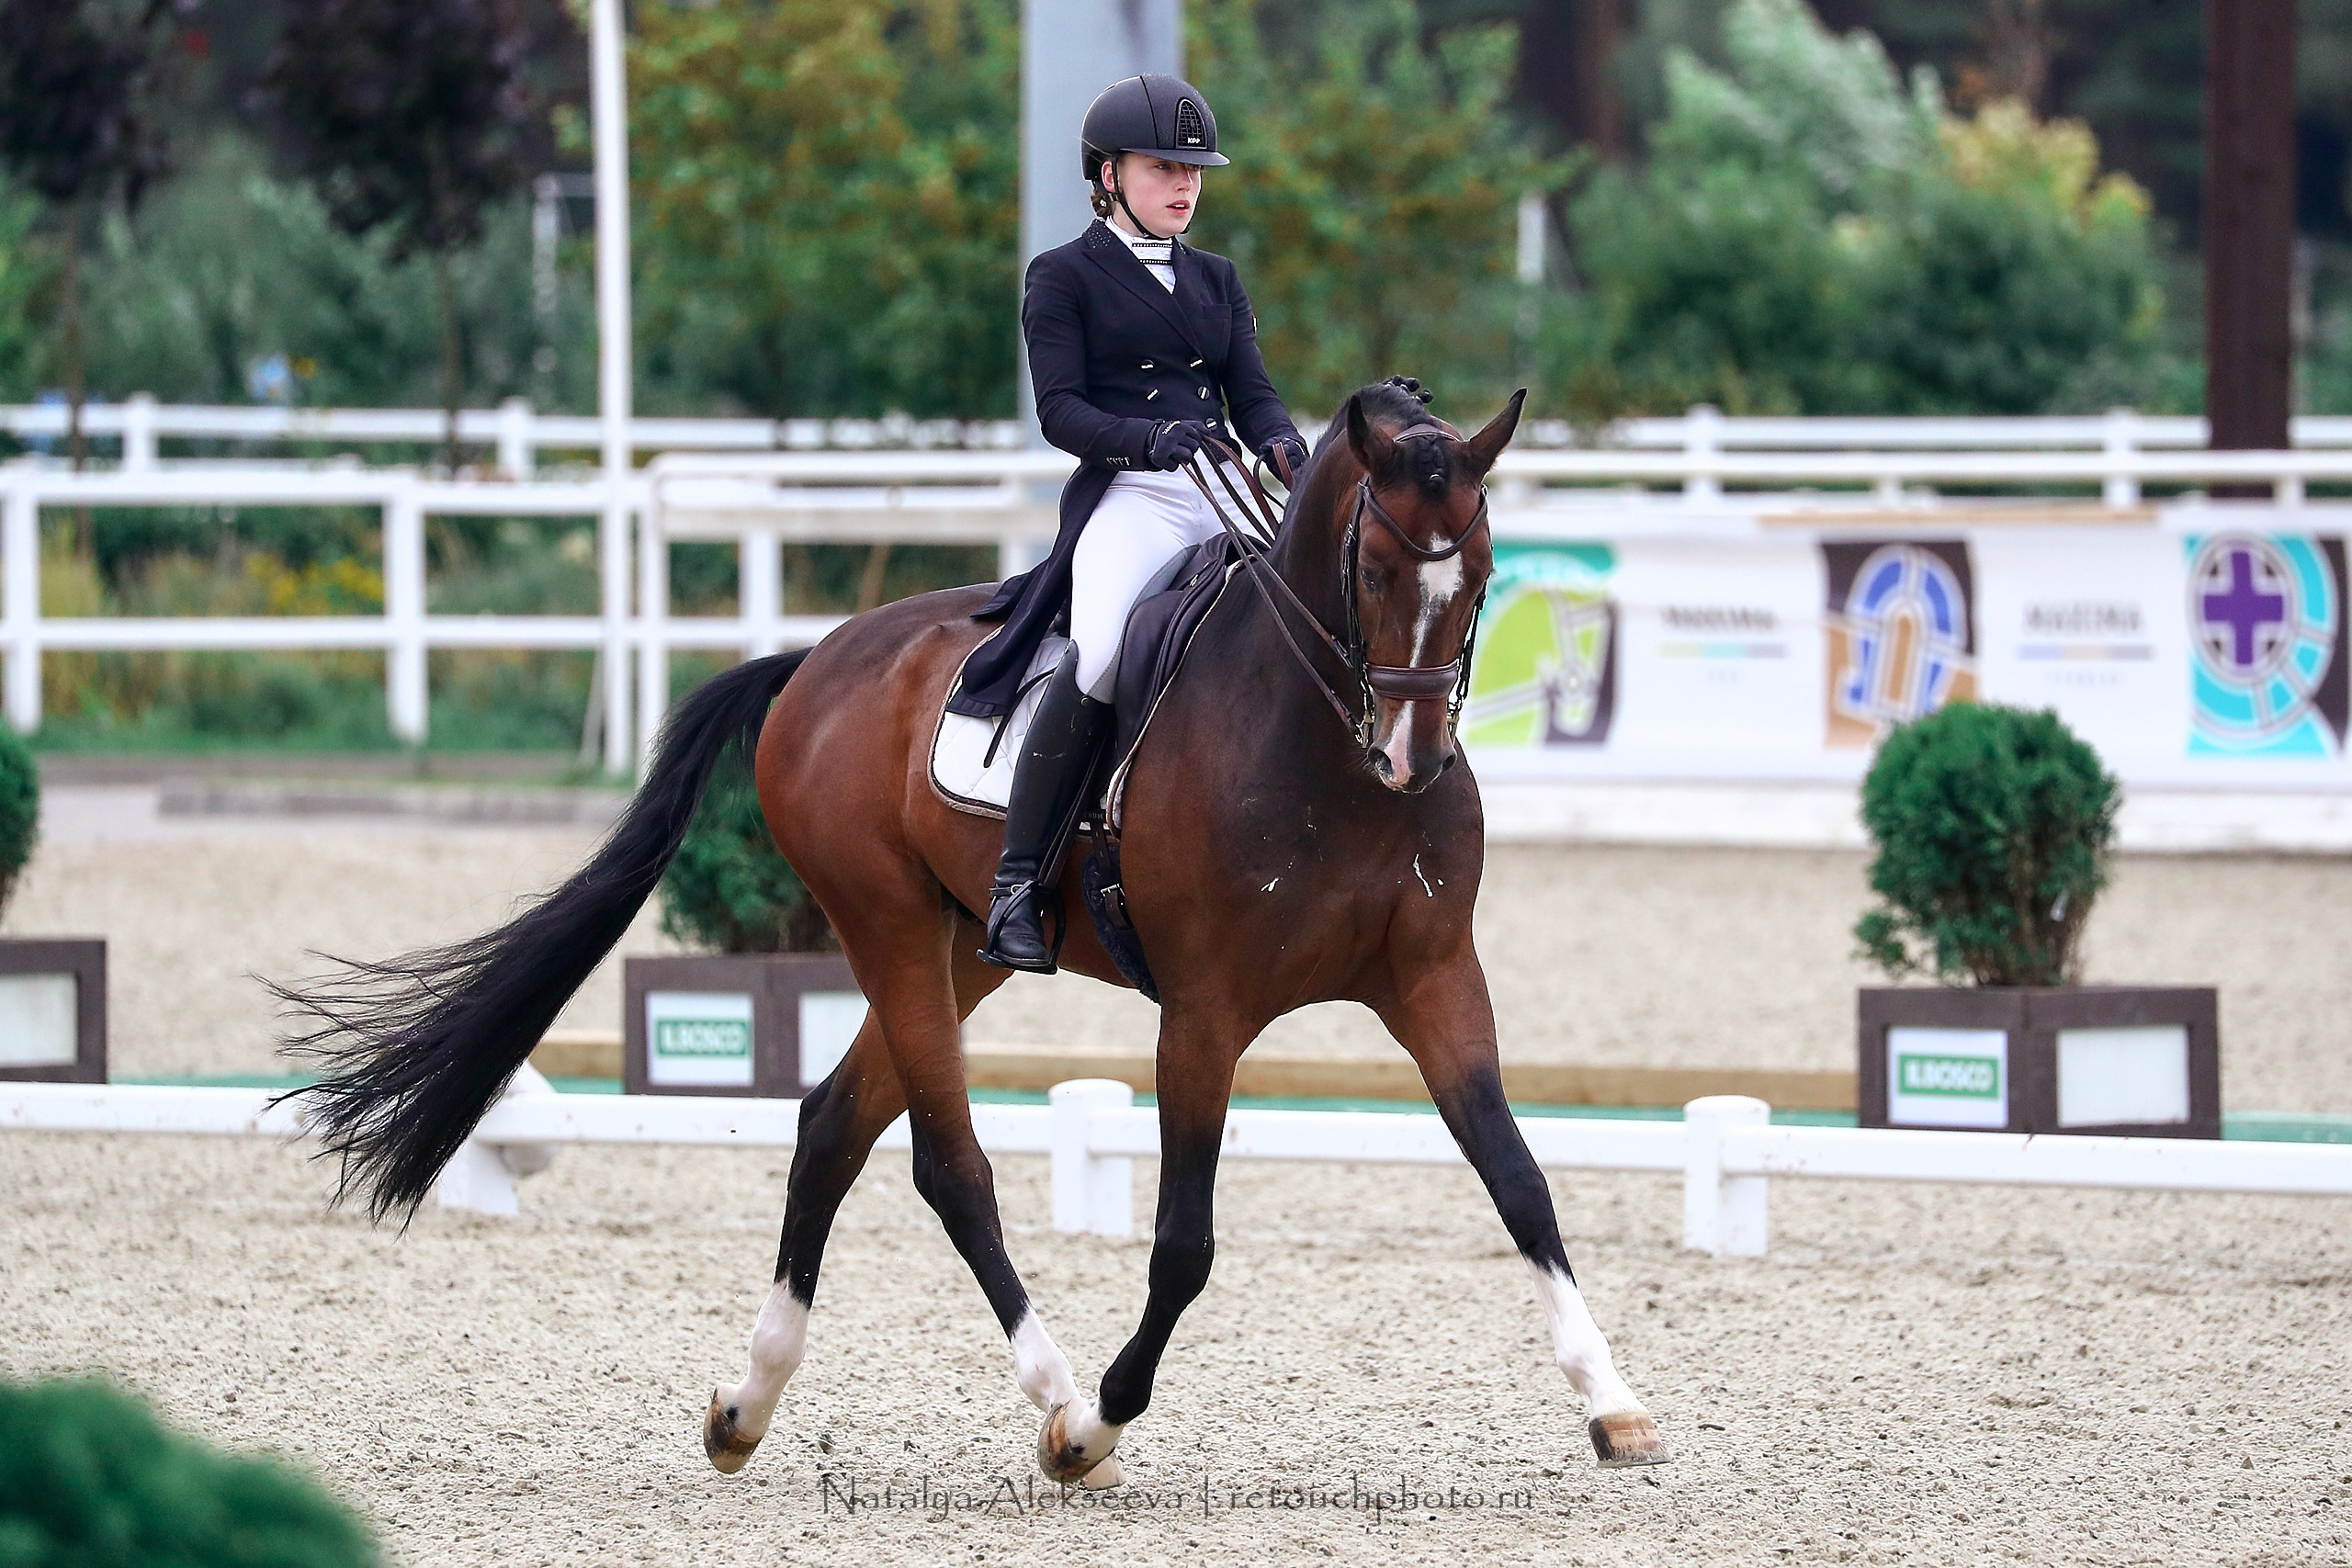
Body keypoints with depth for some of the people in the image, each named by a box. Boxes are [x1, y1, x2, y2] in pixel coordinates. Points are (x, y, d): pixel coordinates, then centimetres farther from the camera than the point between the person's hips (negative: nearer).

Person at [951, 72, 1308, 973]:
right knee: (1103, 654, -32)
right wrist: (1149, 437, -22)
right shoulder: (1064, 278, 7)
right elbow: (1060, 410, -4)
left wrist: (1283, 448, -9)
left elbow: (1252, 395, 15)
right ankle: (1016, 887, -27)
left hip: (1228, 498, 6)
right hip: (1127, 496, -6)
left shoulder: (1214, 281, 23)